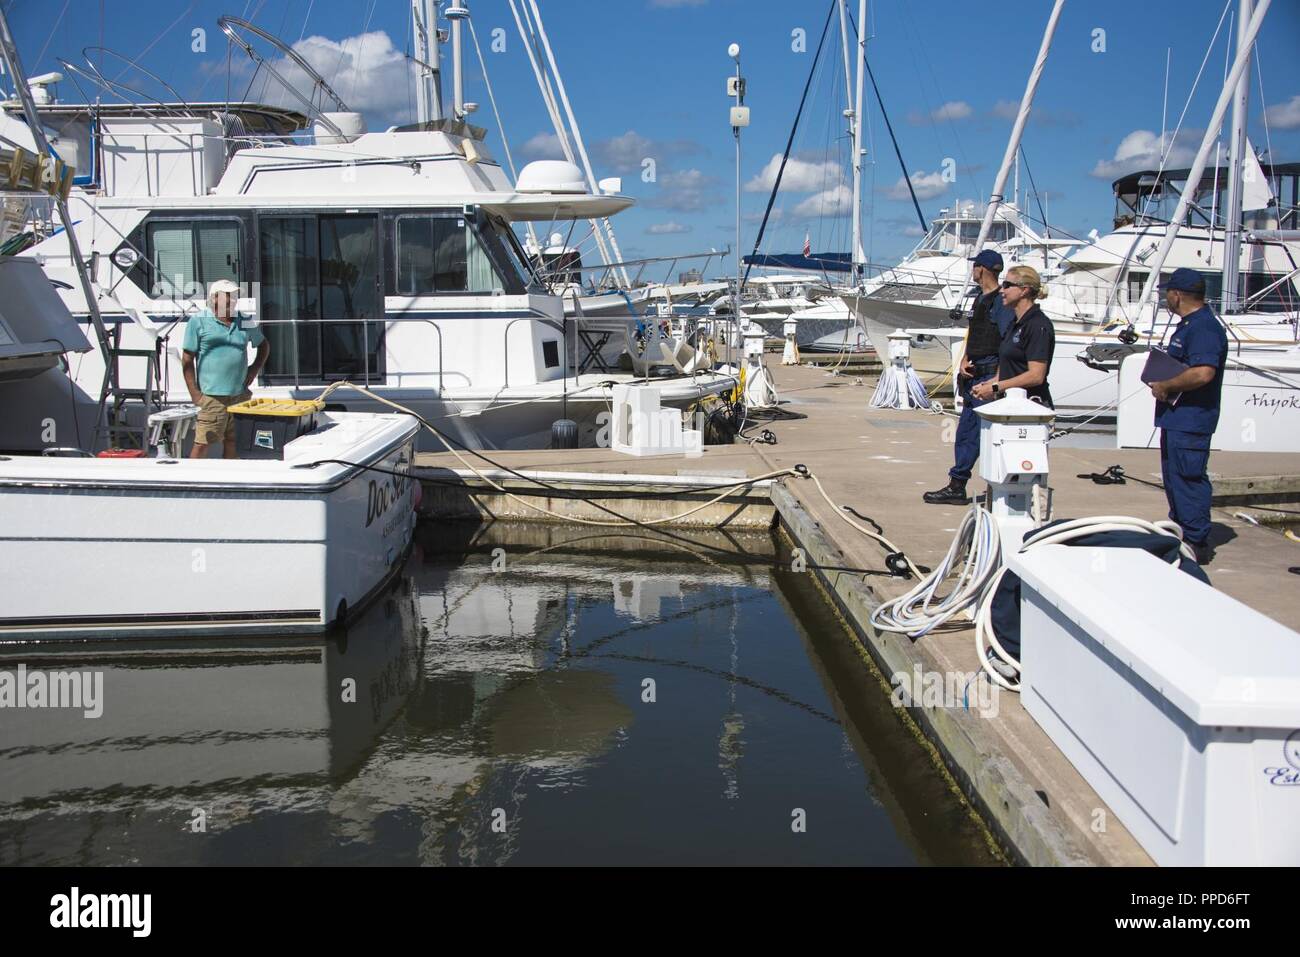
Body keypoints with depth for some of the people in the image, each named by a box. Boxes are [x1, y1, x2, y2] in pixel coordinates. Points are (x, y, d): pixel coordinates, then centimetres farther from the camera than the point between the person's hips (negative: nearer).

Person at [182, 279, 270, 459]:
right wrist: (195, 394, -8)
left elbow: (264, 345, 28)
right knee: (202, 444, -6)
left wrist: (255, 369, 11)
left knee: (232, 443, 12)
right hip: (212, 396, -5)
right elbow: (187, 359, -3)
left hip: (240, 395, 5)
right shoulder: (198, 321, -2)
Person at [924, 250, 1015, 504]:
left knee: (983, 434, -6)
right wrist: (963, 362, 5)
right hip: (973, 376, 10)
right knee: (964, 433, 11)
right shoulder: (980, 300, 18)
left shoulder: (1001, 302, -11)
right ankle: (956, 487, 16)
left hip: (989, 376, -10)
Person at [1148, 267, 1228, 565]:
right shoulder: (1189, 325, 16)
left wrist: (1165, 387, -20)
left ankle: (1197, 545, -1)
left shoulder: (1204, 327, -19)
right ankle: (1180, 534, 29)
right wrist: (1161, 382, 9)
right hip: (1177, 417, 11)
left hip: (1191, 420, -11)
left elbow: (1202, 372, -32)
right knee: (1174, 478, 18)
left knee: (1189, 480, -7)